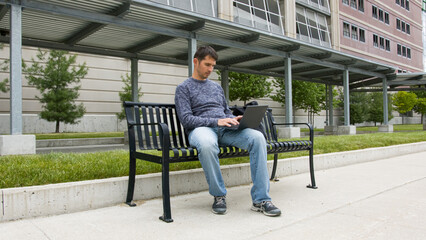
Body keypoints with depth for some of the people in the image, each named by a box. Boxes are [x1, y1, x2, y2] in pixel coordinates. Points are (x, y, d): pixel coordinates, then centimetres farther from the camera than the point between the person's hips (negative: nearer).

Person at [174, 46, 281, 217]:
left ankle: (261, 199, -22)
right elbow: (186, 119, -5)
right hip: (201, 128, -5)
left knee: (257, 137, -24)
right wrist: (216, 121, -16)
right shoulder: (183, 88, 9)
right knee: (207, 144, -42)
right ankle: (219, 195, -19)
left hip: (225, 129, 5)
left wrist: (235, 119, 4)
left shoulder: (217, 87, 28)